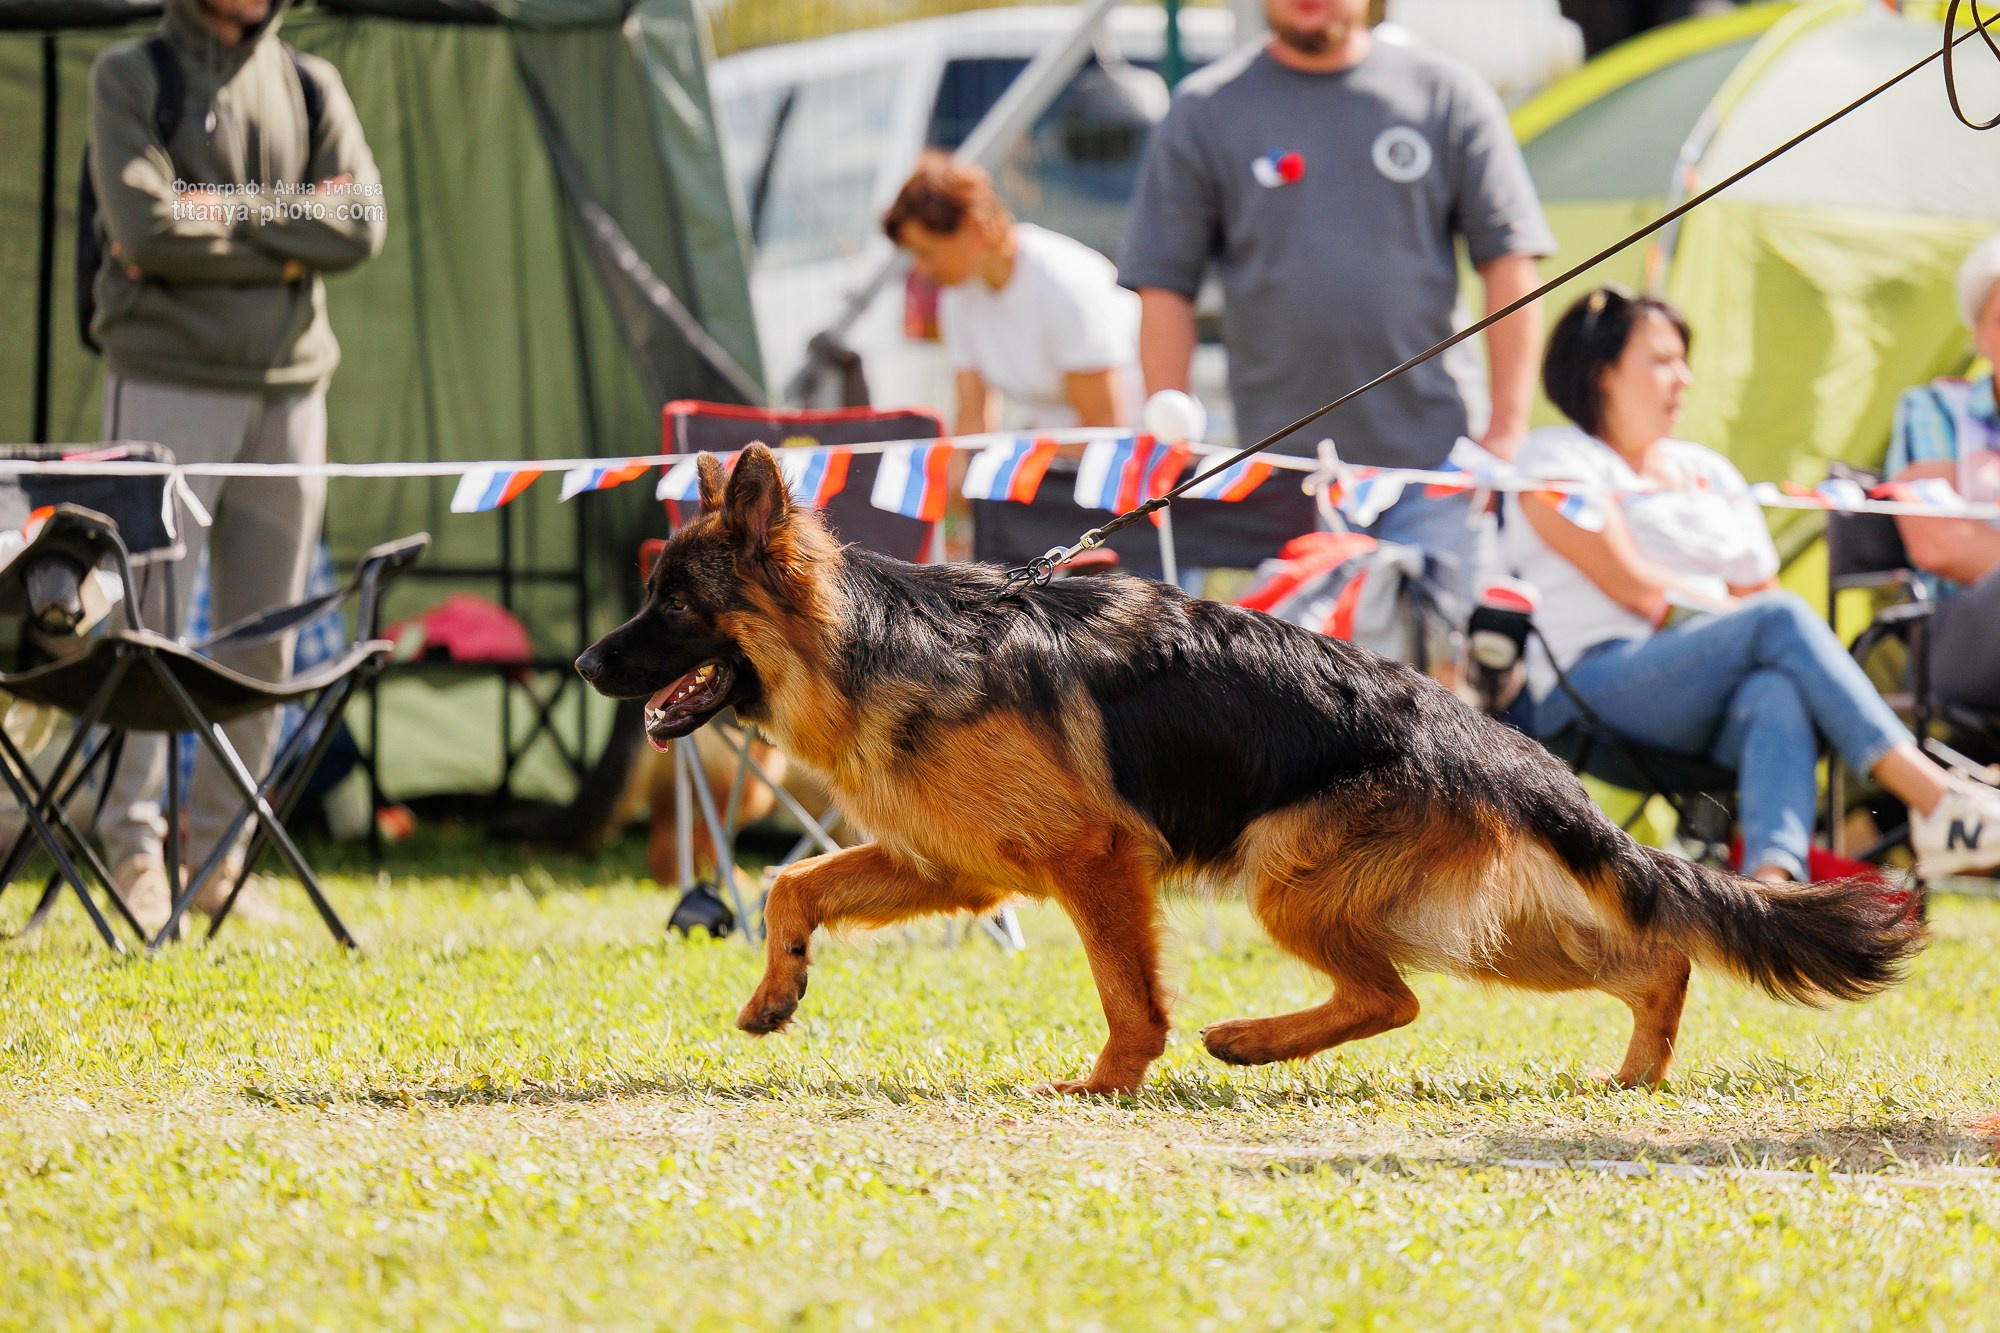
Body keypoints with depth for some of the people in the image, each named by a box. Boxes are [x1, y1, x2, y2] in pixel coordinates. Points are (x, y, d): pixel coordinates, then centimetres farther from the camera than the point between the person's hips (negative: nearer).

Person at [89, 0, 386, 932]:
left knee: (263, 638, 4)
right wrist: (285, 243, -9)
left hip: (288, 390, 4)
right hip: (167, 385, -4)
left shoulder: (312, 88, 12)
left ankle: (219, 846, 11)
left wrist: (222, 210, -11)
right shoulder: (129, 78, 1)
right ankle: (131, 847, -4)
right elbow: (147, 227, -14)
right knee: (149, 622, -9)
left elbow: (361, 226, -4)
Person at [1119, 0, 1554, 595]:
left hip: (1427, 471, 0)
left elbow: (1508, 266, 7)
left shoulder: (1448, 95, 7)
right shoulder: (1204, 112, 7)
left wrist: (1507, 430, -1)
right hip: (1275, 475, 0)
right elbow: (1164, 294, 6)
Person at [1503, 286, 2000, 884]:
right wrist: (1738, 613, -1)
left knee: (1777, 693, -35)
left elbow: (1757, 586, 16)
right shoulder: (1556, 458, 9)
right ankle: (1939, 803, -43)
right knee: (1779, 622, -30)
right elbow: (1632, 583, -4)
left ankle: (1773, 874, -62)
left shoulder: (1709, 471, 29)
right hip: (1592, 690, -5)